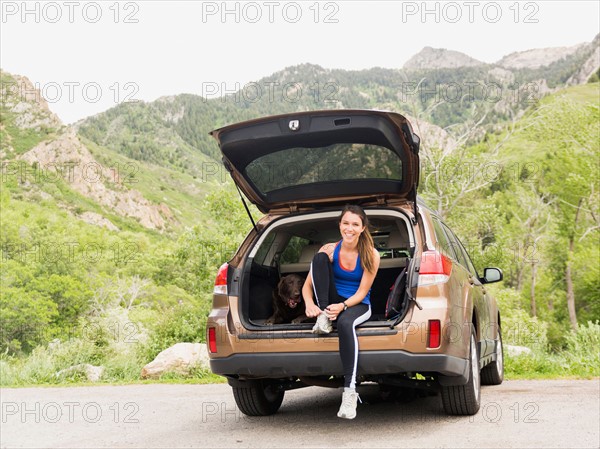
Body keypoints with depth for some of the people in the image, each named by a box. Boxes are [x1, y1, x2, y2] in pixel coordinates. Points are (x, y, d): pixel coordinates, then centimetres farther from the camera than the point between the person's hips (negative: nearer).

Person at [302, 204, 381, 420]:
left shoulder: (370, 255, -7)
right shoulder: (329, 250, -2)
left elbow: (362, 292, -9)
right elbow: (307, 285, -5)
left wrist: (342, 306, -28)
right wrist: (309, 303, -26)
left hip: (358, 306, -2)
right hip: (330, 303, 3)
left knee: (345, 323, -42)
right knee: (319, 258, -19)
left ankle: (350, 390, -45)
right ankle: (323, 318, -22)